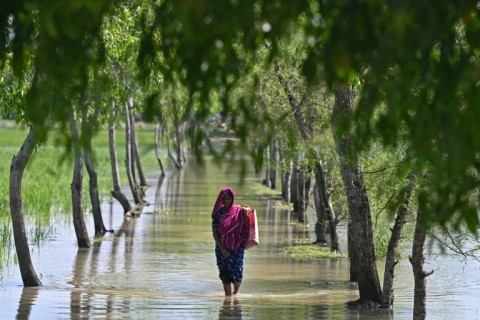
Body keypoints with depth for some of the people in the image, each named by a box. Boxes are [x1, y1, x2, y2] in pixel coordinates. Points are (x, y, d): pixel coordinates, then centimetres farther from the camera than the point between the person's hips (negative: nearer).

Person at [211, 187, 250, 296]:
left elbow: (247, 228, -4)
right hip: (222, 248, 1)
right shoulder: (218, 213, 1)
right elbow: (215, 233, -1)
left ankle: (235, 293, 20)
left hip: (237, 247, -1)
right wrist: (222, 249, -9)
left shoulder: (239, 211, 0)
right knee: (225, 275, -1)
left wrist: (245, 214, -20)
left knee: (237, 274, -9)